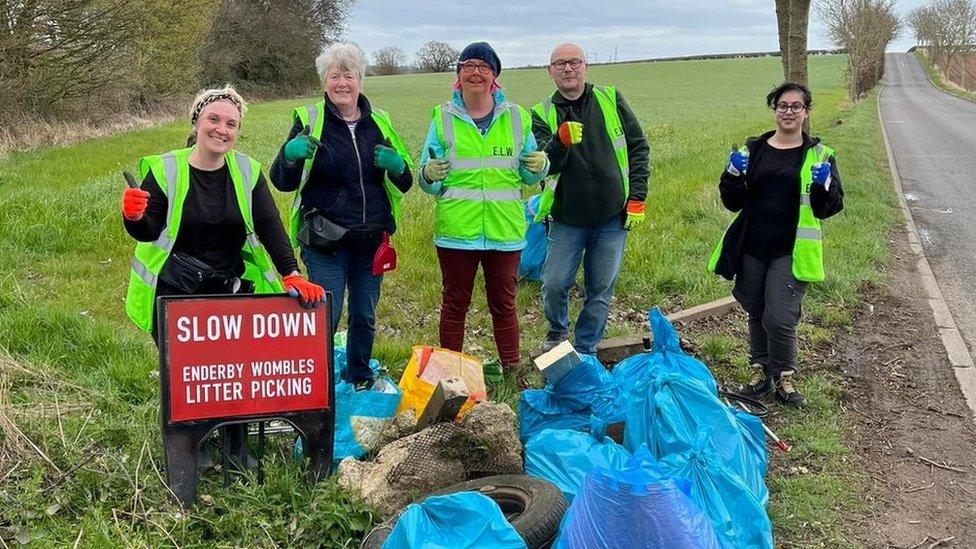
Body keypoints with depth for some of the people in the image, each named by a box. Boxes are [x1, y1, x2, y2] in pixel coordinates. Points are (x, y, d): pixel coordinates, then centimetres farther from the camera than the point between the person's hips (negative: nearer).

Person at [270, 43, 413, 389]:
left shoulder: (379, 122, 7)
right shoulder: (309, 120, -4)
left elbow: (404, 184, 12)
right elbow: (282, 182, -6)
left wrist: (397, 165, -12)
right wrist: (290, 154, -28)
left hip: (371, 240, 4)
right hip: (325, 242, -4)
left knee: (365, 318, 15)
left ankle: (360, 380, 34)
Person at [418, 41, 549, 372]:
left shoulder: (516, 117, 5)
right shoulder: (443, 118, 1)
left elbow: (526, 176, 12)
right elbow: (427, 182, 2)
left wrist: (539, 167, -11)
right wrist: (430, 176, -21)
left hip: (505, 229, 1)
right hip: (456, 229, -1)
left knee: (504, 303, 12)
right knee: (454, 303, 9)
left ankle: (512, 371, 25)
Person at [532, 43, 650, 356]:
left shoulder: (610, 100, 1)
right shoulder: (543, 114, -1)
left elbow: (639, 147, 5)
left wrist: (637, 198, -2)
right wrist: (560, 141, -34)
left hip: (613, 218, 1)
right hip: (567, 219, -1)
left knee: (600, 290, 7)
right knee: (554, 284, 0)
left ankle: (585, 352, 25)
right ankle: (557, 330, 31)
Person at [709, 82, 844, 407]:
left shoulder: (818, 155, 2)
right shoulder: (753, 149, 8)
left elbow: (829, 208, 0)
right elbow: (734, 203, 8)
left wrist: (824, 186, -20)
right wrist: (733, 176, -10)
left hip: (791, 252, -3)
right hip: (752, 248, 3)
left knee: (779, 319, -10)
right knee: (756, 315, 13)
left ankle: (784, 378, 12)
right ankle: (762, 373, 30)